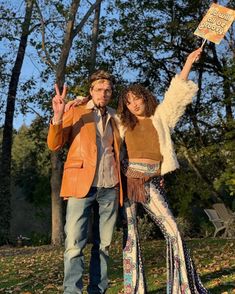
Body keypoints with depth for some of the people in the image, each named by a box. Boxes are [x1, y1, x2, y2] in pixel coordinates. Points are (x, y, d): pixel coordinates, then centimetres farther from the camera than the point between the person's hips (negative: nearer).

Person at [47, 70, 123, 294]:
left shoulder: (114, 118, 19)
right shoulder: (76, 112, 9)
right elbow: (54, 145, 1)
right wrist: (58, 116, -13)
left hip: (109, 187, 4)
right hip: (82, 184, -4)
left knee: (103, 244, 6)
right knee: (74, 244, -11)